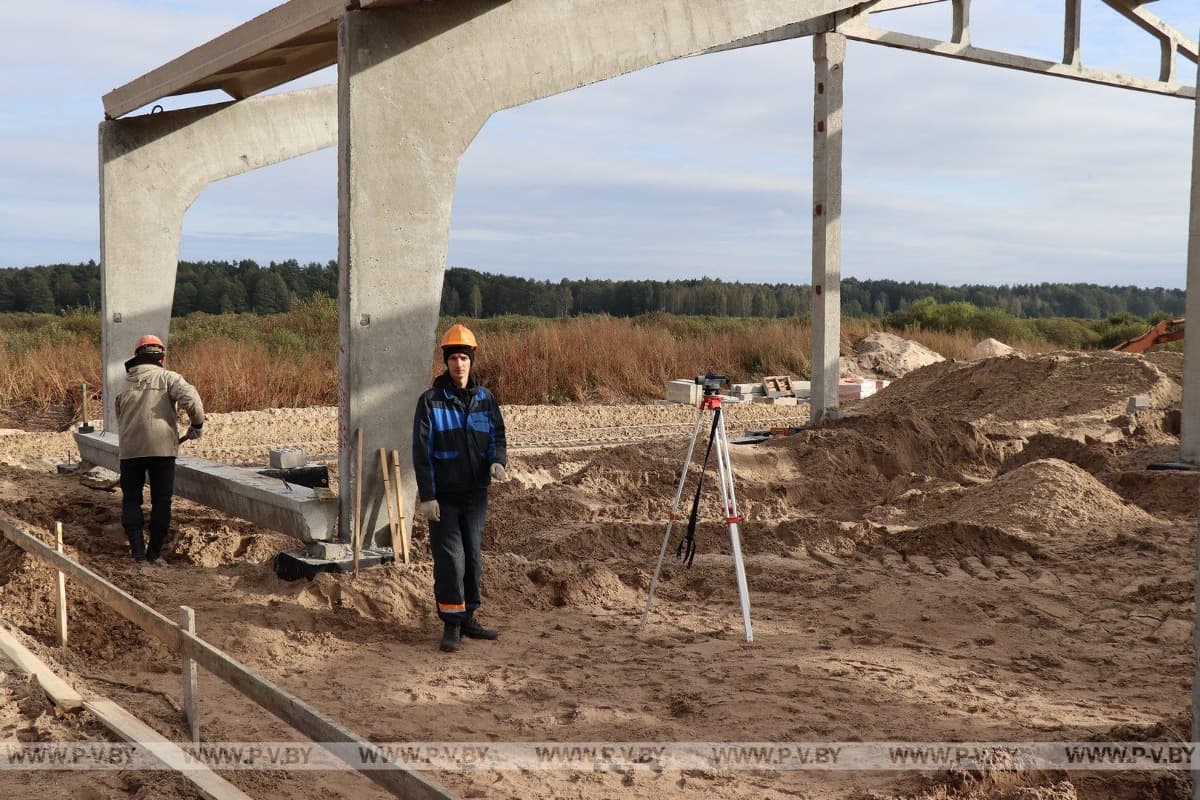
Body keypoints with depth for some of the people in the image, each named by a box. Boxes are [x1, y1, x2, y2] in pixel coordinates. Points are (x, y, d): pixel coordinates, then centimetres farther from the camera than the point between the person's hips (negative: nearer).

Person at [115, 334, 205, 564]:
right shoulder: (168, 377, -1)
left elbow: (119, 419, 17)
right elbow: (190, 399, -18)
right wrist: (197, 425, -4)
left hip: (130, 449, 3)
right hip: (162, 448, -2)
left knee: (131, 500, 15)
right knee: (161, 501, 7)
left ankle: (138, 550, 10)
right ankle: (154, 552, 9)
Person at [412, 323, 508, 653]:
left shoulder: (485, 399, 6)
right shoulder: (431, 401, -4)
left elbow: (497, 438, 9)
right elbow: (421, 451, -6)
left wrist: (498, 461, -15)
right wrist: (427, 496, -11)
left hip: (476, 493, 4)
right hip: (443, 495, -4)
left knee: (473, 557, 10)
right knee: (450, 559, -6)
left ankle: (468, 617, 23)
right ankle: (451, 624, 4)